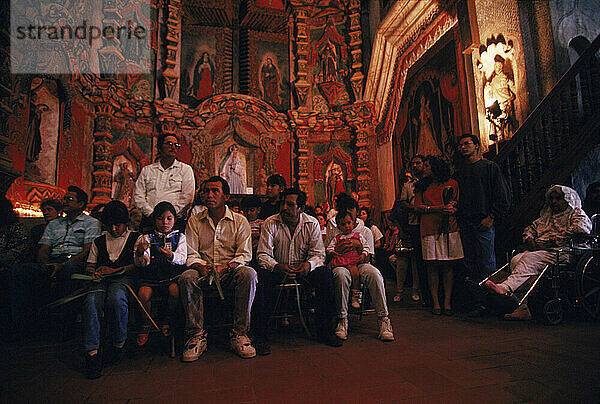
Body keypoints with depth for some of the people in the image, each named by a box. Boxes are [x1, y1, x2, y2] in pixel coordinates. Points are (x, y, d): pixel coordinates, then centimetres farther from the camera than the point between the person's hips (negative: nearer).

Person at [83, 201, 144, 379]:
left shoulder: (137, 238, 14)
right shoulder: (99, 241, 28)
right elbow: (89, 266, 23)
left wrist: (114, 270, -8)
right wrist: (93, 273, -2)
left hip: (124, 278, -3)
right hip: (101, 280, 3)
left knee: (116, 297, -37)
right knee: (91, 301, -32)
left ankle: (119, 343, -18)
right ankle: (92, 352, -30)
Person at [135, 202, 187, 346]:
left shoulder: (180, 237, 12)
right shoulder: (148, 238, 14)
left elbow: (182, 258, -3)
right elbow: (142, 263, 2)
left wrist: (171, 256, -25)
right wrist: (140, 254, -21)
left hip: (172, 274, -1)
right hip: (151, 274, 1)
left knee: (174, 290, -28)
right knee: (143, 294, -25)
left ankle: (168, 319, 0)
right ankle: (145, 324, 3)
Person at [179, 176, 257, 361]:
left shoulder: (240, 221, 5)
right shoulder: (194, 221, 10)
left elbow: (245, 254, -2)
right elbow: (190, 254, 3)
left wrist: (226, 267, -21)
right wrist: (200, 267, -20)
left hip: (230, 272, -1)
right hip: (204, 271, 1)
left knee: (249, 274, -32)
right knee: (186, 278, -31)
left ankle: (239, 333, -21)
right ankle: (196, 335, -19)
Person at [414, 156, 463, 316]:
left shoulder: (452, 183, 12)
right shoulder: (421, 187, 16)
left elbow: (457, 205, 8)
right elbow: (417, 207, 4)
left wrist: (452, 207, -15)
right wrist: (439, 208, -9)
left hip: (449, 229, -1)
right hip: (429, 230, 1)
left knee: (448, 266, -1)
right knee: (432, 266, -1)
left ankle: (447, 302, 4)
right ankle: (436, 303, 4)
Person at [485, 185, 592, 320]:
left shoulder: (577, 213, 12)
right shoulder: (547, 216, 33)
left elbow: (579, 228, -9)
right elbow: (530, 228, 32)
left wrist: (551, 240, -13)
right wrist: (529, 239, 7)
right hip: (538, 250, 6)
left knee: (530, 258, -35)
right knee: (515, 260, -25)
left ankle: (505, 288, -51)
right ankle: (522, 308, -34)